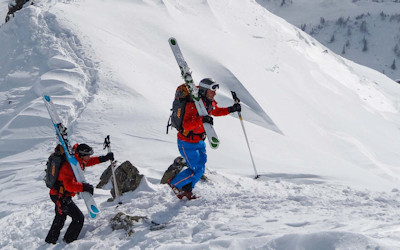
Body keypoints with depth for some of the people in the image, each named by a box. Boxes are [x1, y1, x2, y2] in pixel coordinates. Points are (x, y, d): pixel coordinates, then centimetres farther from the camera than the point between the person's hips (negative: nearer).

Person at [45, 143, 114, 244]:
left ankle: (50, 240, 43)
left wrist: (103, 158, 14)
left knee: (60, 218, 28)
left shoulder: (78, 161, 1)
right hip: (61, 197, -11)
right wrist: (84, 187, -42)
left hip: (59, 195, 11)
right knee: (79, 218, -7)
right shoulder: (69, 166, -29)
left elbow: (88, 162, 21)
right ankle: (69, 241, 6)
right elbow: (69, 185, -39)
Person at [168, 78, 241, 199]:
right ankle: (174, 183, 13)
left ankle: (186, 191, 29)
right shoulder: (193, 105, -29)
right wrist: (201, 120, -51)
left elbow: (216, 111, 23)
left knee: (200, 168, 11)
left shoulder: (210, 103, -2)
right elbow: (186, 125, -38)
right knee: (196, 170, -9)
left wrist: (230, 109, 10)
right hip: (187, 143, -9)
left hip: (199, 141, 9)